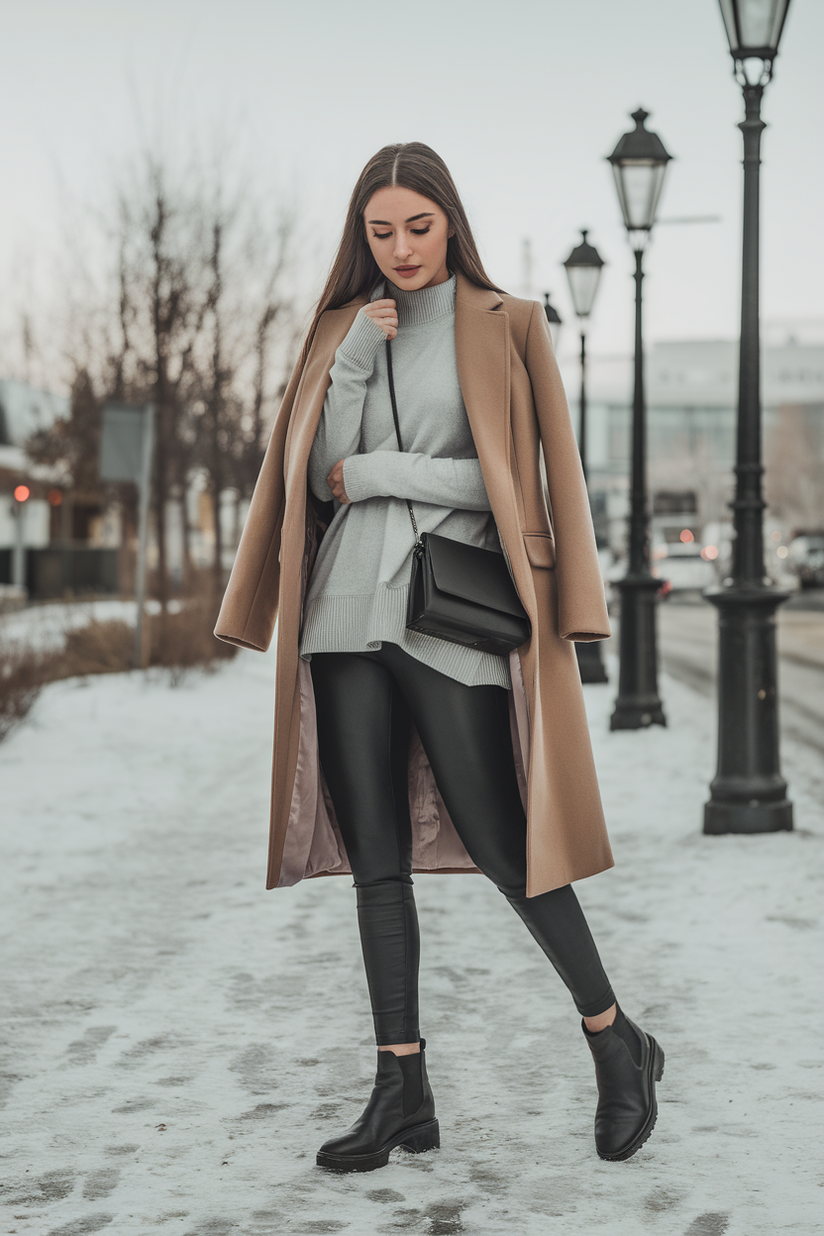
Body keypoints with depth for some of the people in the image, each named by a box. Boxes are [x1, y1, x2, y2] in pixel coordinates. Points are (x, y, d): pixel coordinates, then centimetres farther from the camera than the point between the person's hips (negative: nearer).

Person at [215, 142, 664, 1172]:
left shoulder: (504, 327, 3)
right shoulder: (343, 330, 15)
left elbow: (525, 475, -5)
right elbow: (322, 477, 6)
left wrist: (380, 473, -6)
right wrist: (357, 360, -5)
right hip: (347, 614, 4)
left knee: (498, 842, -5)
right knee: (377, 857, 3)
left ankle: (618, 1045, 11)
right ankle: (403, 1089, 8)